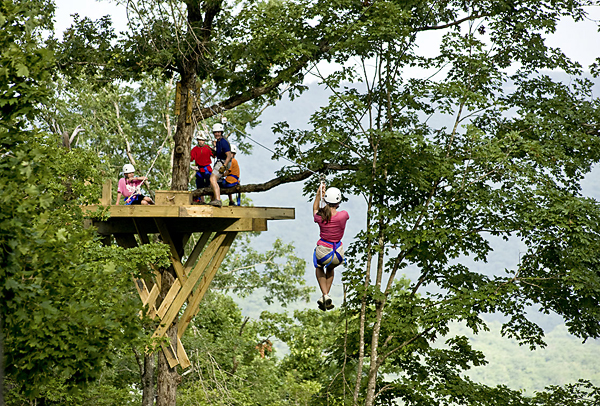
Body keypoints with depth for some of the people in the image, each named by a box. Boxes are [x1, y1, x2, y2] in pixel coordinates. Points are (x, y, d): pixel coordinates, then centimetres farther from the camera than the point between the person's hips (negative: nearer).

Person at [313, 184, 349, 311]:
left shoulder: (320, 217, -14)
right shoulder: (343, 215, -15)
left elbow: (315, 209, 13)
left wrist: (318, 194, 17)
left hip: (323, 253, -1)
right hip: (338, 255, 1)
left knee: (319, 267, 36)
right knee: (330, 268, 38)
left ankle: (325, 295, 17)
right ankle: (327, 299, 29)